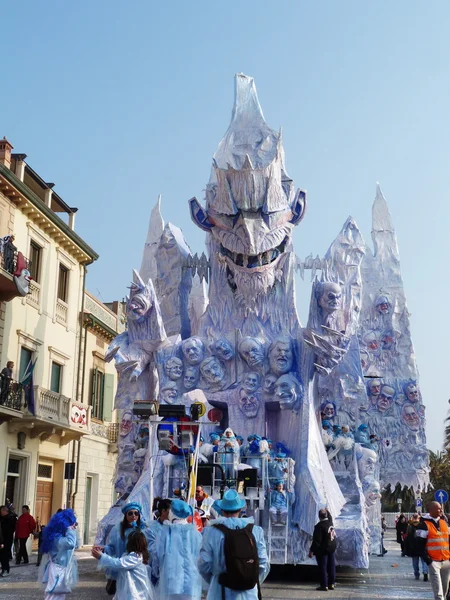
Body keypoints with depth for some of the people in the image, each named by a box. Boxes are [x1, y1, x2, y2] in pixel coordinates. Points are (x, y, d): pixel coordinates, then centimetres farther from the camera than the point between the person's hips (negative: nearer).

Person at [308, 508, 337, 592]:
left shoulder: (319, 526, -23)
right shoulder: (330, 522, -1)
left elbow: (317, 540, -23)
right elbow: (329, 516, 26)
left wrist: (312, 551, -17)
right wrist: (326, 511, 45)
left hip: (322, 550, -8)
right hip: (332, 548, 8)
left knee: (322, 567, 0)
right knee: (331, 566, 14)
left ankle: (324, 585, 2)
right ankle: (331, 584, 22)